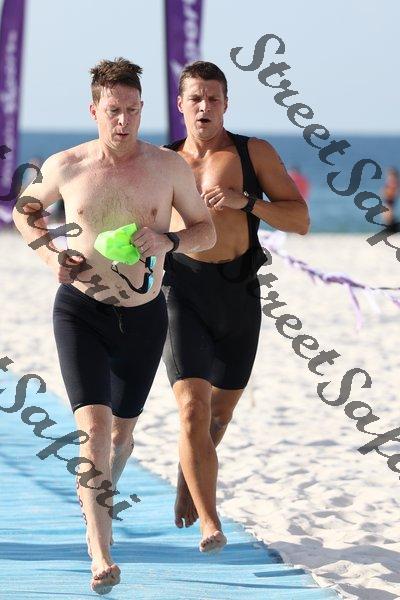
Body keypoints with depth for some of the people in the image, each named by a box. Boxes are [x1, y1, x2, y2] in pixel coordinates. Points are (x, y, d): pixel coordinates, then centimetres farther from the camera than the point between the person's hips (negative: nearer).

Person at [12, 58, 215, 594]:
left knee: (121, 430, 17)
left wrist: (170, 241, -19)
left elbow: (206, 231, 3)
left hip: (143, 315, 2)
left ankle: (101, 495, 52)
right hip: (80, 310, -2)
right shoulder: (65, 166, -5)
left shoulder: (169, 167, -5)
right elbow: (25, 210, 13)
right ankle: (101, 555, -20)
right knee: (93, 424, -18)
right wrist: (50, 254, -5)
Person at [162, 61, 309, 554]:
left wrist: (245, 201, -17)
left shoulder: (254, 153, 3)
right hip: (183, 290, -1)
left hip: (239, 292, 1)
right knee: (193, 409, -16)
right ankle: (210, 525, -16)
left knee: (222, 407, 17)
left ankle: (188, 474, 47)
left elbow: (300, 220, -3)